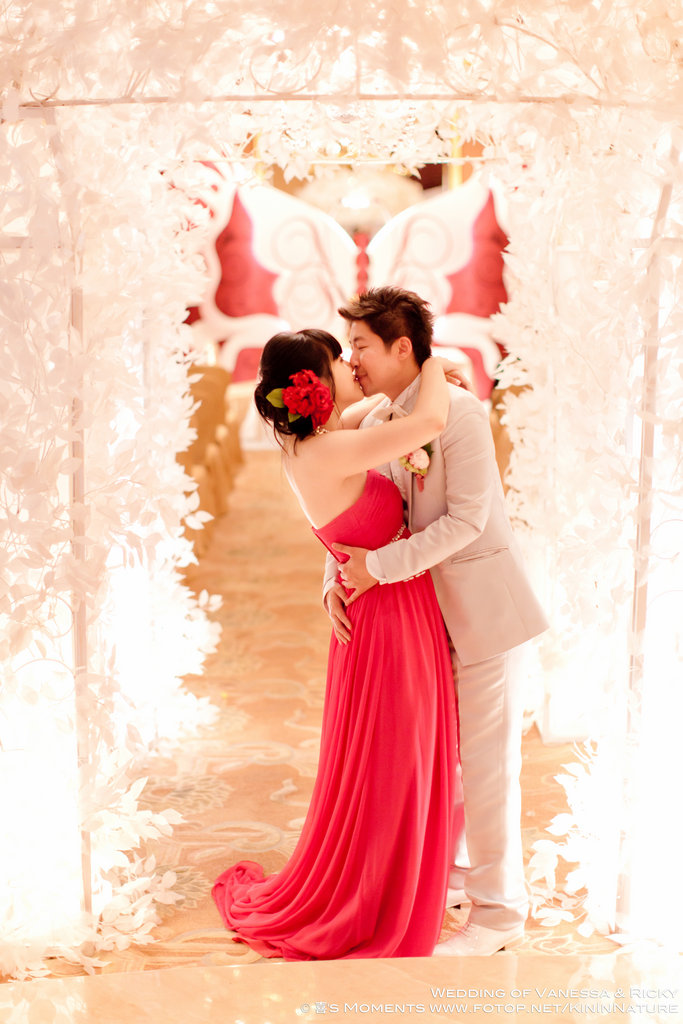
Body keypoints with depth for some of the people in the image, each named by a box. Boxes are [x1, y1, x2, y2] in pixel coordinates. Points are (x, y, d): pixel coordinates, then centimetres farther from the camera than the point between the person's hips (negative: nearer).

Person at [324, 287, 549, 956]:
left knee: (485, 760, -1)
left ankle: (499, 913, 13)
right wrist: (335, 581, -6)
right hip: (426, 609, 8)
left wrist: (379, 566, -23)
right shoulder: (374, 424, 5)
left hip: (480, 607, -8)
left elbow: (466, 520, -23)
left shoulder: (459, 413, -18)